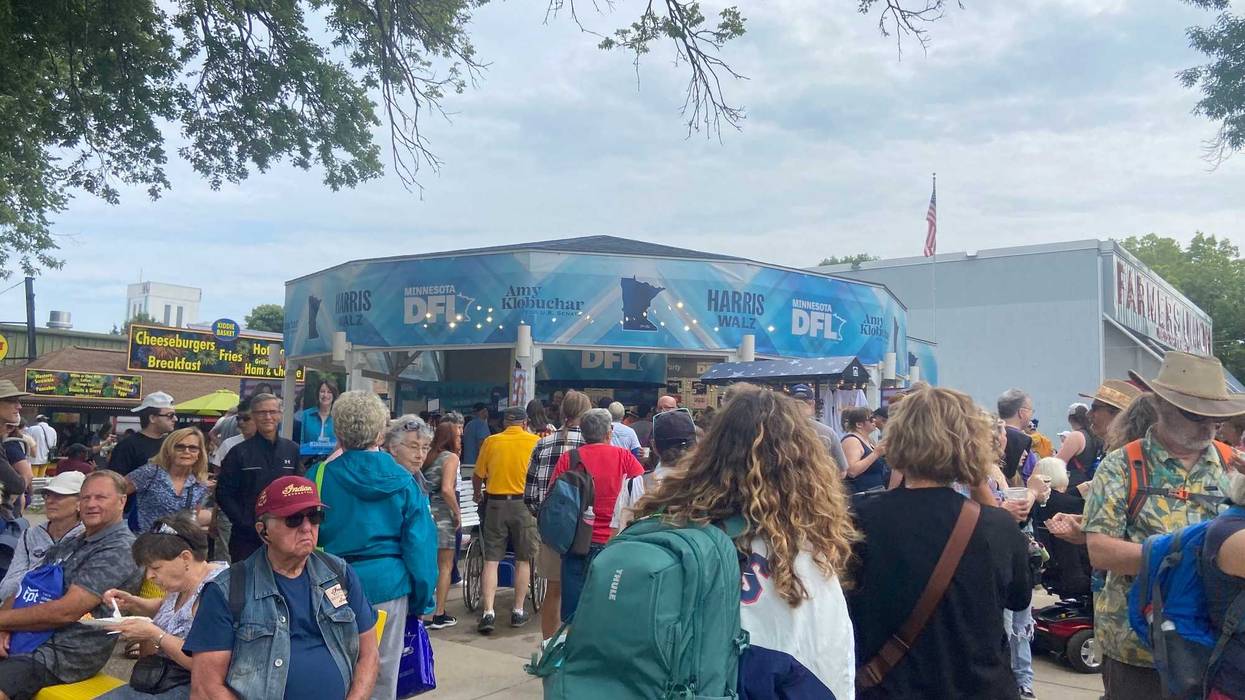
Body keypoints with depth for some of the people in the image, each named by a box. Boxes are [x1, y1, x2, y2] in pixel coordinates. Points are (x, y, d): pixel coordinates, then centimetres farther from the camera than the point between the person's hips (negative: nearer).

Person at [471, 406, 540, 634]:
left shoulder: (490, 441, 2)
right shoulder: (535, 442, -2)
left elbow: (477, 476, 7)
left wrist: (478, 496, 26)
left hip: (495, 504, 1)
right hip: (524, 504, -1)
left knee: (491, 560, 4)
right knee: (523, 560, 11)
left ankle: (488, 613, -2)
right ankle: (518, 612, 16)